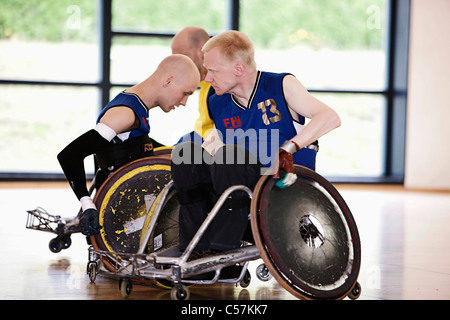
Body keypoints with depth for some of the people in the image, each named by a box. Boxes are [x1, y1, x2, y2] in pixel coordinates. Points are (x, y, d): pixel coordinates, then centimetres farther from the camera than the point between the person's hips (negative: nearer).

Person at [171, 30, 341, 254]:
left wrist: (288, 148, -28)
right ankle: (195, 245, -14)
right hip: (246, 189, 6)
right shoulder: (217, 104, 10)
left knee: (229, 155, -31)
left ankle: (225, 248, -23)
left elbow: (330, 118, -17)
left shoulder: (281, 86, -6)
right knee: (187, 152, -13)